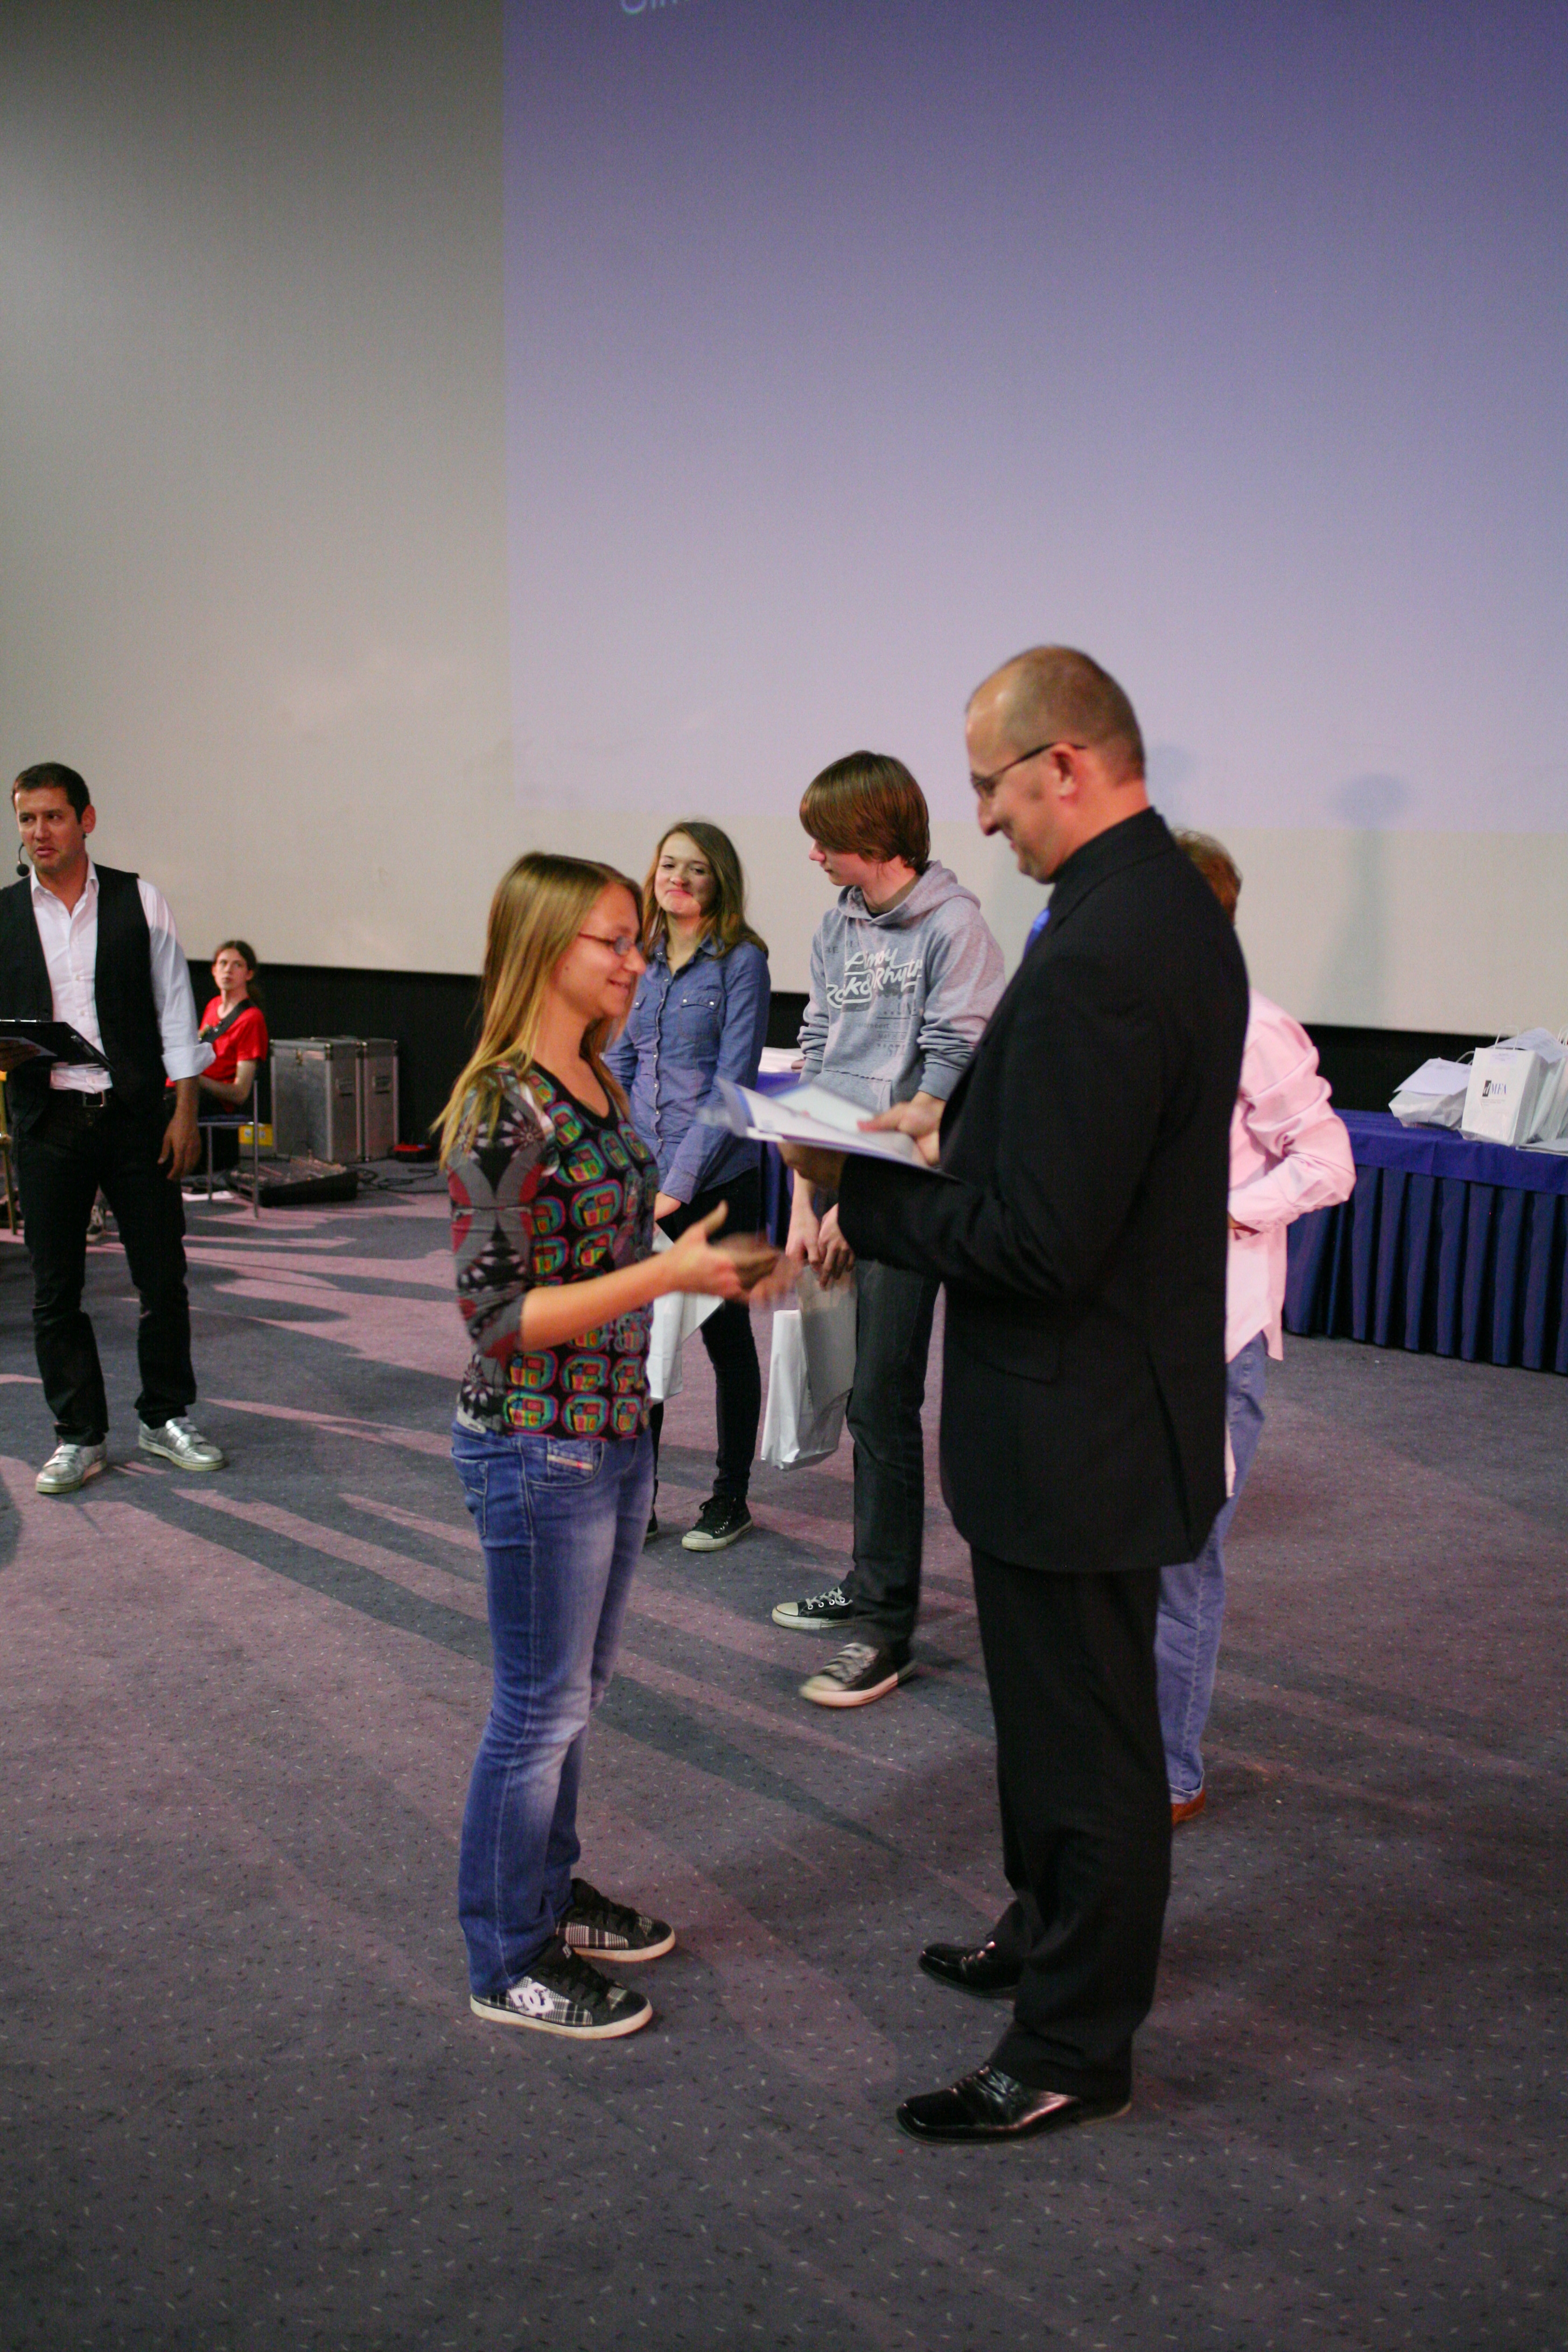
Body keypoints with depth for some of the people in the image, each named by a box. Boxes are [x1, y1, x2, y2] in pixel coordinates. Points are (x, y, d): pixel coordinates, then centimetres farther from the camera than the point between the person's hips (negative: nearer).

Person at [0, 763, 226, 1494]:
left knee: (162, 1276, 5)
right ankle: (79, 1438, 18)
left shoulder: (139, 902, 2)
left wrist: (184, 1109, -2)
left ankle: (167, 1419, 21)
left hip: (136, 1114, -1)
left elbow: (174, 1006, 3)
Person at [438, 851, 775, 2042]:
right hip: (537, 1450, -8)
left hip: (616, 1433, 9)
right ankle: (510, 1963, 24)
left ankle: (551, 1895, 40)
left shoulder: (598, 1086, 6)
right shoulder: (503, 1112, -21)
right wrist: (667, 1271, -26)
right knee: (542, 1707, 6)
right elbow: (501, 1314, -22)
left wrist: (705, 1256, 2)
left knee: (577, 1693, 21)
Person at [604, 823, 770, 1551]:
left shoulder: (740, 962, -8)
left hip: (718, 1181, -5)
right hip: (641, 1181, 5)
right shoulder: (639, 960, 9)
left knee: (725, 1333, 8)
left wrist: (681, 1181, -17)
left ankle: (730, 1500, 22)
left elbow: (731, 1080, -13)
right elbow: (618, 1062, 12)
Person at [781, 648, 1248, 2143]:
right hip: (1117, 1393, 10)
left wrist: (857, 1190, -15)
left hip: (1071, 1426, -10)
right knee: (1062, 1709, 26)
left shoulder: (1098, 957, -27)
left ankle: (1074, 2049, 26)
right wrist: (964, 1126, 6)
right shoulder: (1174, 909, 7)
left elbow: (1036, 1244, -27)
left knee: (1082, 1731, 7)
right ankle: (1052, 1929, 47)